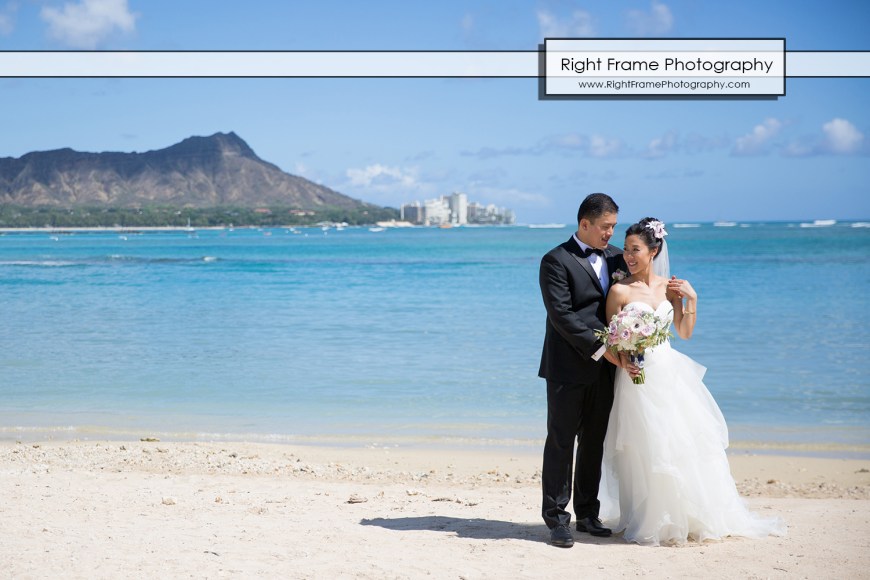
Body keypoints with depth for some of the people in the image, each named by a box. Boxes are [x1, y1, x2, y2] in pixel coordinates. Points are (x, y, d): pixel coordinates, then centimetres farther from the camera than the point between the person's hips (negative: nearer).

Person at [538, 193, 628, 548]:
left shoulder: (616, 258, 11)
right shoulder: (557, 261, -9)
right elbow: (561, 315, -16)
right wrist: (600, 349, -18)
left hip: (604, 368, 6)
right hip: (568, 368, -6)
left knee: (594, 442, 11)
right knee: (561, 442, -1)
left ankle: (587, 515, 20)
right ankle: (556, 519, 5)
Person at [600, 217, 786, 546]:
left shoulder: (670, 287, 6)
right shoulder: (620, 291, -6)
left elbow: (684, 333, 9)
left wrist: (691, 298, -1)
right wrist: (623, 361, -21)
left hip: (670, 372, 4)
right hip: (638, 376, -4)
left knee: (689, 443, 6)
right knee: (648, 451, -3)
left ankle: (697, 516, 22)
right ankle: (653, 523, 12)